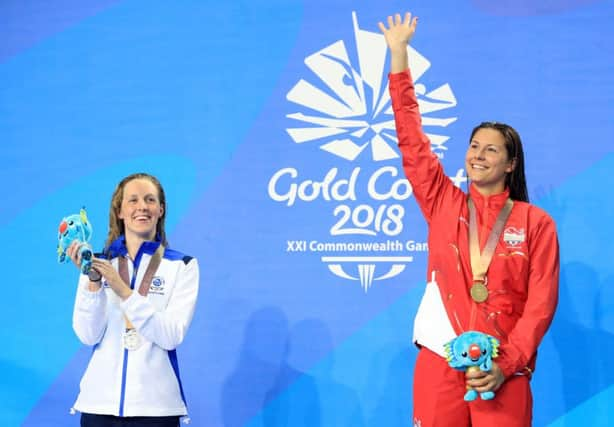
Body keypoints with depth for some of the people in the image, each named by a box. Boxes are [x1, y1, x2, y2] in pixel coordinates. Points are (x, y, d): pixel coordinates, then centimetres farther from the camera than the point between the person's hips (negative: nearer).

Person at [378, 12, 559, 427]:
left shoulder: (536, 223, 3)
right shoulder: (444, 204, 9)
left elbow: (541, 304, -1)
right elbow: (411, 140, 6)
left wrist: (505, 366, -13)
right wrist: (399, 54, 4)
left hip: (503, 373, -1)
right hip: (439, 363, 2)